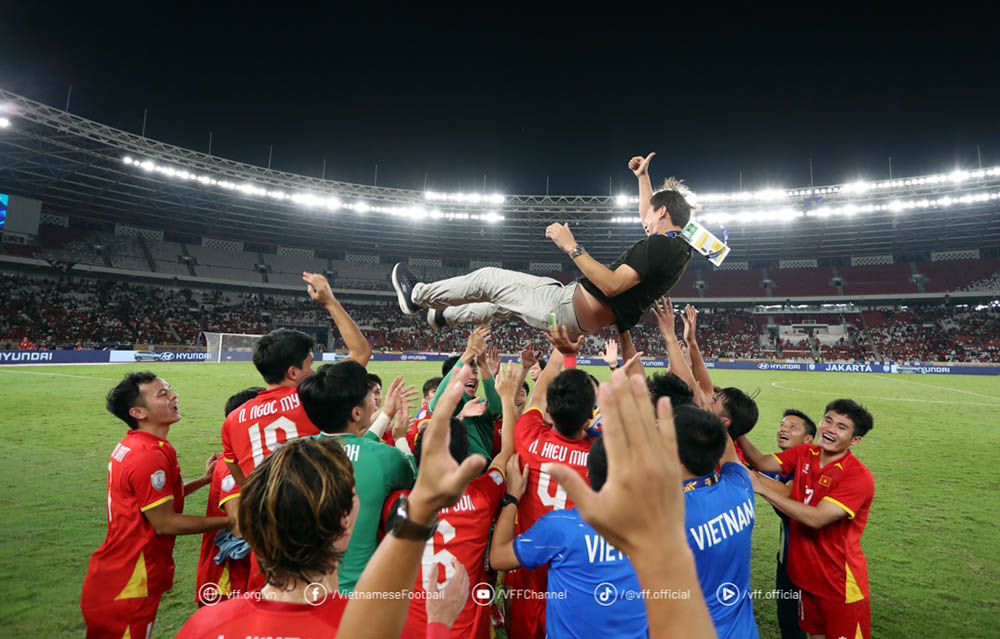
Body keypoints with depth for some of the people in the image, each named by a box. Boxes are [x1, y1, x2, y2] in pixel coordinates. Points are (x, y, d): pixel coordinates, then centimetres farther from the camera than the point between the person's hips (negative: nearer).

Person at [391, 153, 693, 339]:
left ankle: (417, 295, 22)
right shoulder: (680, 247, 10)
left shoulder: (659, 245, -21)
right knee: (509, 296, 27)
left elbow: (612, 285, -31)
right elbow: (648, 219, 31)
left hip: (572, 310, -10)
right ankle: (443, 316, 45)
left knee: (488, 279, 2)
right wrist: (643, 177, 34)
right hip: (589, 321, 10)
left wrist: (571, 247, -27)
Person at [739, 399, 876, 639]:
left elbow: (816, 518, -30)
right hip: (806, 575, 5)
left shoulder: (859, 477, -23)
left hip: (841, 585, -5)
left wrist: (761, 487, -30)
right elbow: (762, 462, -10)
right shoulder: (805, 453, -3)